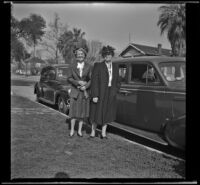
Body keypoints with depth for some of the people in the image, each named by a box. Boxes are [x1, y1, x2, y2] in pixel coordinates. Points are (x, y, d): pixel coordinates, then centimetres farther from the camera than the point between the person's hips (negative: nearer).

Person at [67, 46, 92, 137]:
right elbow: (69, 78, -2)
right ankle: (72, 130, 15)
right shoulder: (72, 66, 1)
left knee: (83, 111, 6)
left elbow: (91, 79, 2)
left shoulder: (88, 67, 2)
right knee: (74, 111, 1)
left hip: (84, 92, 1)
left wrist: (86, 86, -14)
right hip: (75, 91, -1)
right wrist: (78, 82, -16)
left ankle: (79, 130, 18)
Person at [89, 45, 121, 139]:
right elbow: (94, 81, -12)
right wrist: (94, 95, -18)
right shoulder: (98, 66, -8)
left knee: (107, 113, 11)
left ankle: (103, 133, 25)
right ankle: (93, 131, 24)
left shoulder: (115, 68, 7)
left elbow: (117, 82, 14)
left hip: (110, 95, 4)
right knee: (96, 113, 6)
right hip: (99, 93, -4)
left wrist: (114, 91, -1)